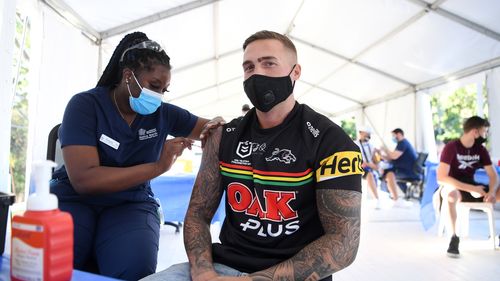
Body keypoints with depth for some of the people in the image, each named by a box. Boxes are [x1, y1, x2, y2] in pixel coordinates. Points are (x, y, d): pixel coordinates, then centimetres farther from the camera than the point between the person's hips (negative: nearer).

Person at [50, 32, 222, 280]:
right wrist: (157, 167, -26)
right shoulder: (85, 104, -10)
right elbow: (83, 179, -21)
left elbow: (208, 129, 14)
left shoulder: (162, 113, 1)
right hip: (74, 198, -2)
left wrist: (219, 126, -13)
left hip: (130, 203, 2)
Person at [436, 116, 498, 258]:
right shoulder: (451, 147, -16)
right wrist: (472, 189, -28)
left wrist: (491, 191, -23)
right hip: (452, 187, -6)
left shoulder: (481, 150, 3)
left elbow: (493, 175, 0)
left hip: (472, 187, 6)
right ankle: (454, 237, -29)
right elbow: (441, 177, -24)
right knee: (452, 194, -41)